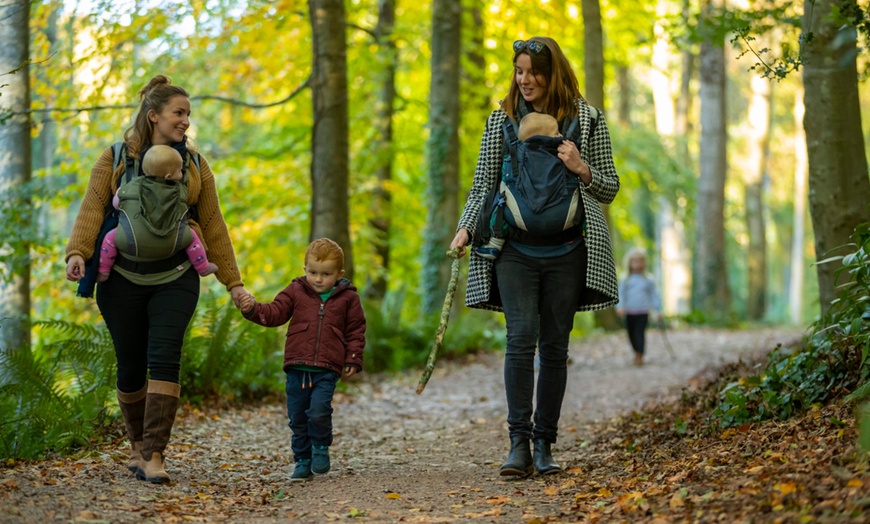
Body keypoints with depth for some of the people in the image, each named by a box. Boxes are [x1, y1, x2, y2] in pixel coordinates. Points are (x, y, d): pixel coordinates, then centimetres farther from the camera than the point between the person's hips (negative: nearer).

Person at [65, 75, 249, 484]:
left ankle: (154, 457, -17)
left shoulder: (194, 165, 11)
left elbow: (213, 225, 14)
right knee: (131, 366, 5)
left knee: (164, 358, -15)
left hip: (175, 279, 1)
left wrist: (232, 281, 13)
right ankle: (138, 447, 24)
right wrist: (78, 252, -22)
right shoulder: (115, 158, 5)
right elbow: (92, 208, -5)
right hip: (123, 278, -1)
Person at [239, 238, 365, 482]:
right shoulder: (296, 292, 6)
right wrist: (253, 308, -15)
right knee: (297, 418, 6)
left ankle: (321, 448, 8)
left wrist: (353, 360, 4)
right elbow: (274, 313, 3)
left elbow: (356, 330, 11)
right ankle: (303, 460, 19)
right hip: (296, 369, 2)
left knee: (318, 412, -19)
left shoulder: (347, 298, 4)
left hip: (327, 370, -2)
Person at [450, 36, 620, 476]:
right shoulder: (501, 120, 8)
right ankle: (519, 444, -13)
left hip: (566, 250, 0)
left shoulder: (586, 120, 6)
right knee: (521, 337, -13)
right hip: (515, 248, 0)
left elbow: (609, 190, 10)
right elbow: (483, 186, 10)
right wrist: (466, 228, -5)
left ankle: (544, 445, 11)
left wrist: (582, 169, -9)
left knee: (555, 344, 4)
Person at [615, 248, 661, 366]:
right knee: (631, 334, 8)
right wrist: (620, 307, -16)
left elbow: (654, 295, 8)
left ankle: (639, 356, -9)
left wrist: (657, 311, 6)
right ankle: (636, 352, 27)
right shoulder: (625, 280, 4)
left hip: (643, 312, -2)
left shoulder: (648, 280, 4)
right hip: (629, 312, 2)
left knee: (640, 333, -11)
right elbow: (620, 293, -1)